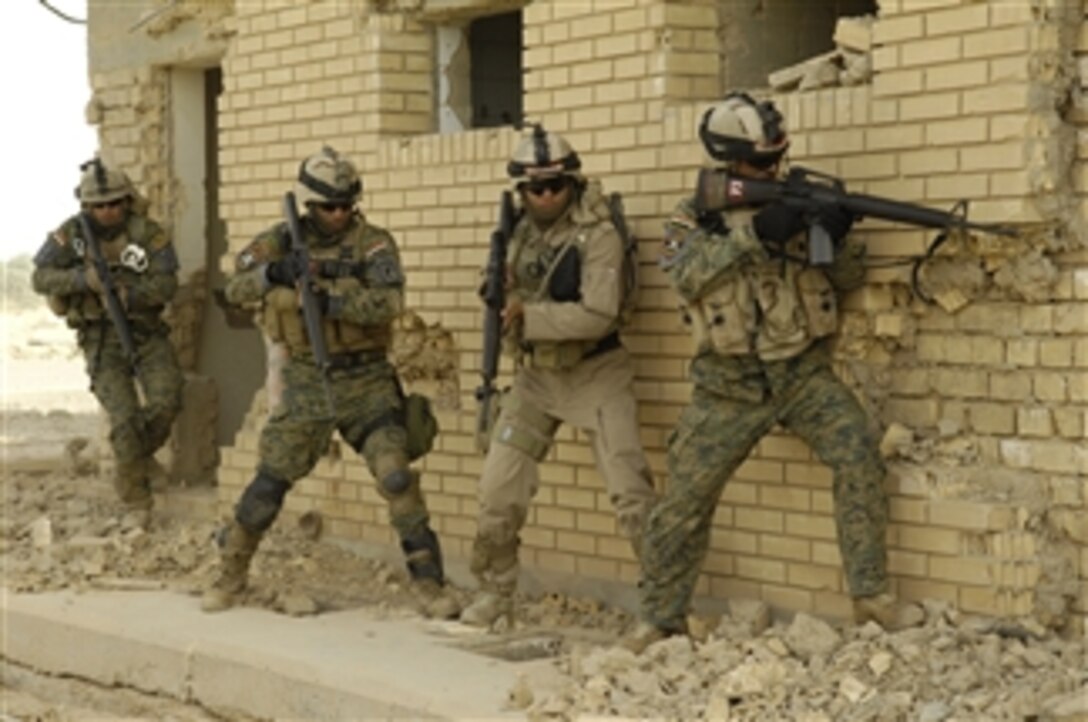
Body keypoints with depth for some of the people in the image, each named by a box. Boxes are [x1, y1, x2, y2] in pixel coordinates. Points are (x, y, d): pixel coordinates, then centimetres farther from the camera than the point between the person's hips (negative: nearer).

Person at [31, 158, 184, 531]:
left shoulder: (147, 233, -10)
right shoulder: (71, 233, -6)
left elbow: (166, 284, -15)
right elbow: (41, 278, -10)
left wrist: (129, 293, -32)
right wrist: (82, 279, -26)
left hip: (146, 330, 1)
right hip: (101, 338, -1)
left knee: (165, 401, -15)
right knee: (124, 419, -9)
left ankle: (140, 454, 18)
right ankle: (136, 503, 3)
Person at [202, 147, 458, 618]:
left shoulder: (372, 242, -7)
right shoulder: (282, 240, 2)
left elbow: (389, 303, -21)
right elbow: (234, 289, -5)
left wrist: (329, 300, -32)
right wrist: (272, 273, -25)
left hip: (366, 380, -2)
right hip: (306, 382, 2)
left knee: (397, 477, -13)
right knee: (270, 482, 5)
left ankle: (429, 583, -5)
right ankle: (230, 575, 23)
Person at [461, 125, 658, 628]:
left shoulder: (598, 235, -16)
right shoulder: (521, 232, 4)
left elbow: (598, 315, -26)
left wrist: (529, 317, -23)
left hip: (595, 374, -6)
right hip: (535, 375, 6)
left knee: (631, 492, -8)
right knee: (499, 490, 3)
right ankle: (494, 593, 19)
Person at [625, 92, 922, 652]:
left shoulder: (797, 203, 5)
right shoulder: (693, 217, 1)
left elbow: (849, 278, 1)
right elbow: (686, 274, -20)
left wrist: (837, 237, -22)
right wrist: (753, 233, -31)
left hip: (803, 371, 1)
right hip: (729, 384, -1)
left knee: (858, 452, -21)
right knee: (686, 496, 1)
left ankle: (871, 593, -13)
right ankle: (659, 616, 19)